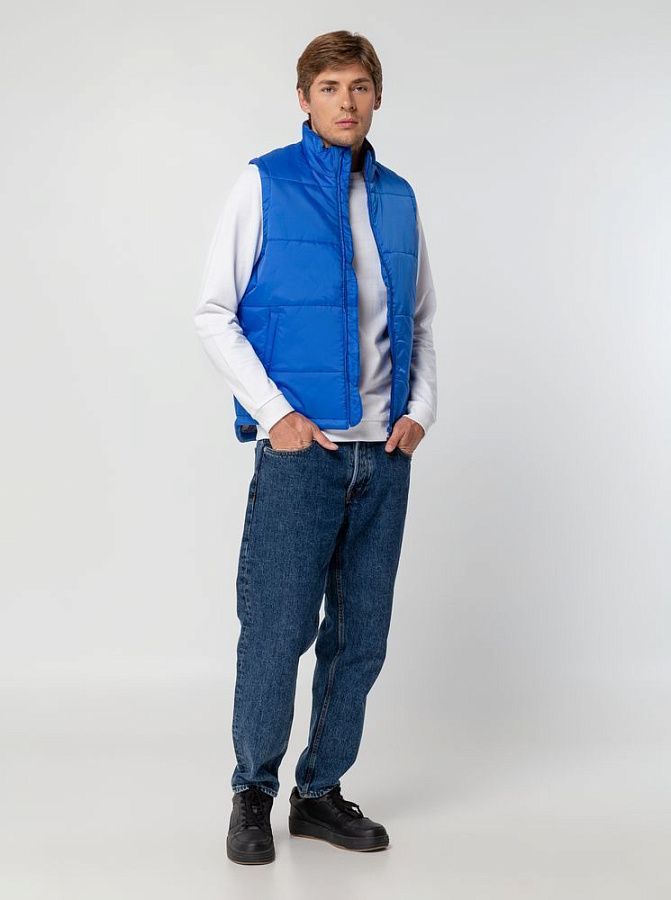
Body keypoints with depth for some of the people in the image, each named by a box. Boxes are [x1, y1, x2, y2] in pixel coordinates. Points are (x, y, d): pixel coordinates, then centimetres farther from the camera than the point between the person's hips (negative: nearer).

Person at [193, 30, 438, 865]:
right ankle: (253, 793, 16)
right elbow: (213, 314, -3)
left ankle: (321, 790, 23)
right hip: (300, 447, -4)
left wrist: (421, 408, 4)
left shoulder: (398, 198, 11)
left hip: (384, 452, 5)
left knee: (360, 636, 9)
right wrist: (275, 412, -11)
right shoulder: (264, 184, -1)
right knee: (278, 628, -2)